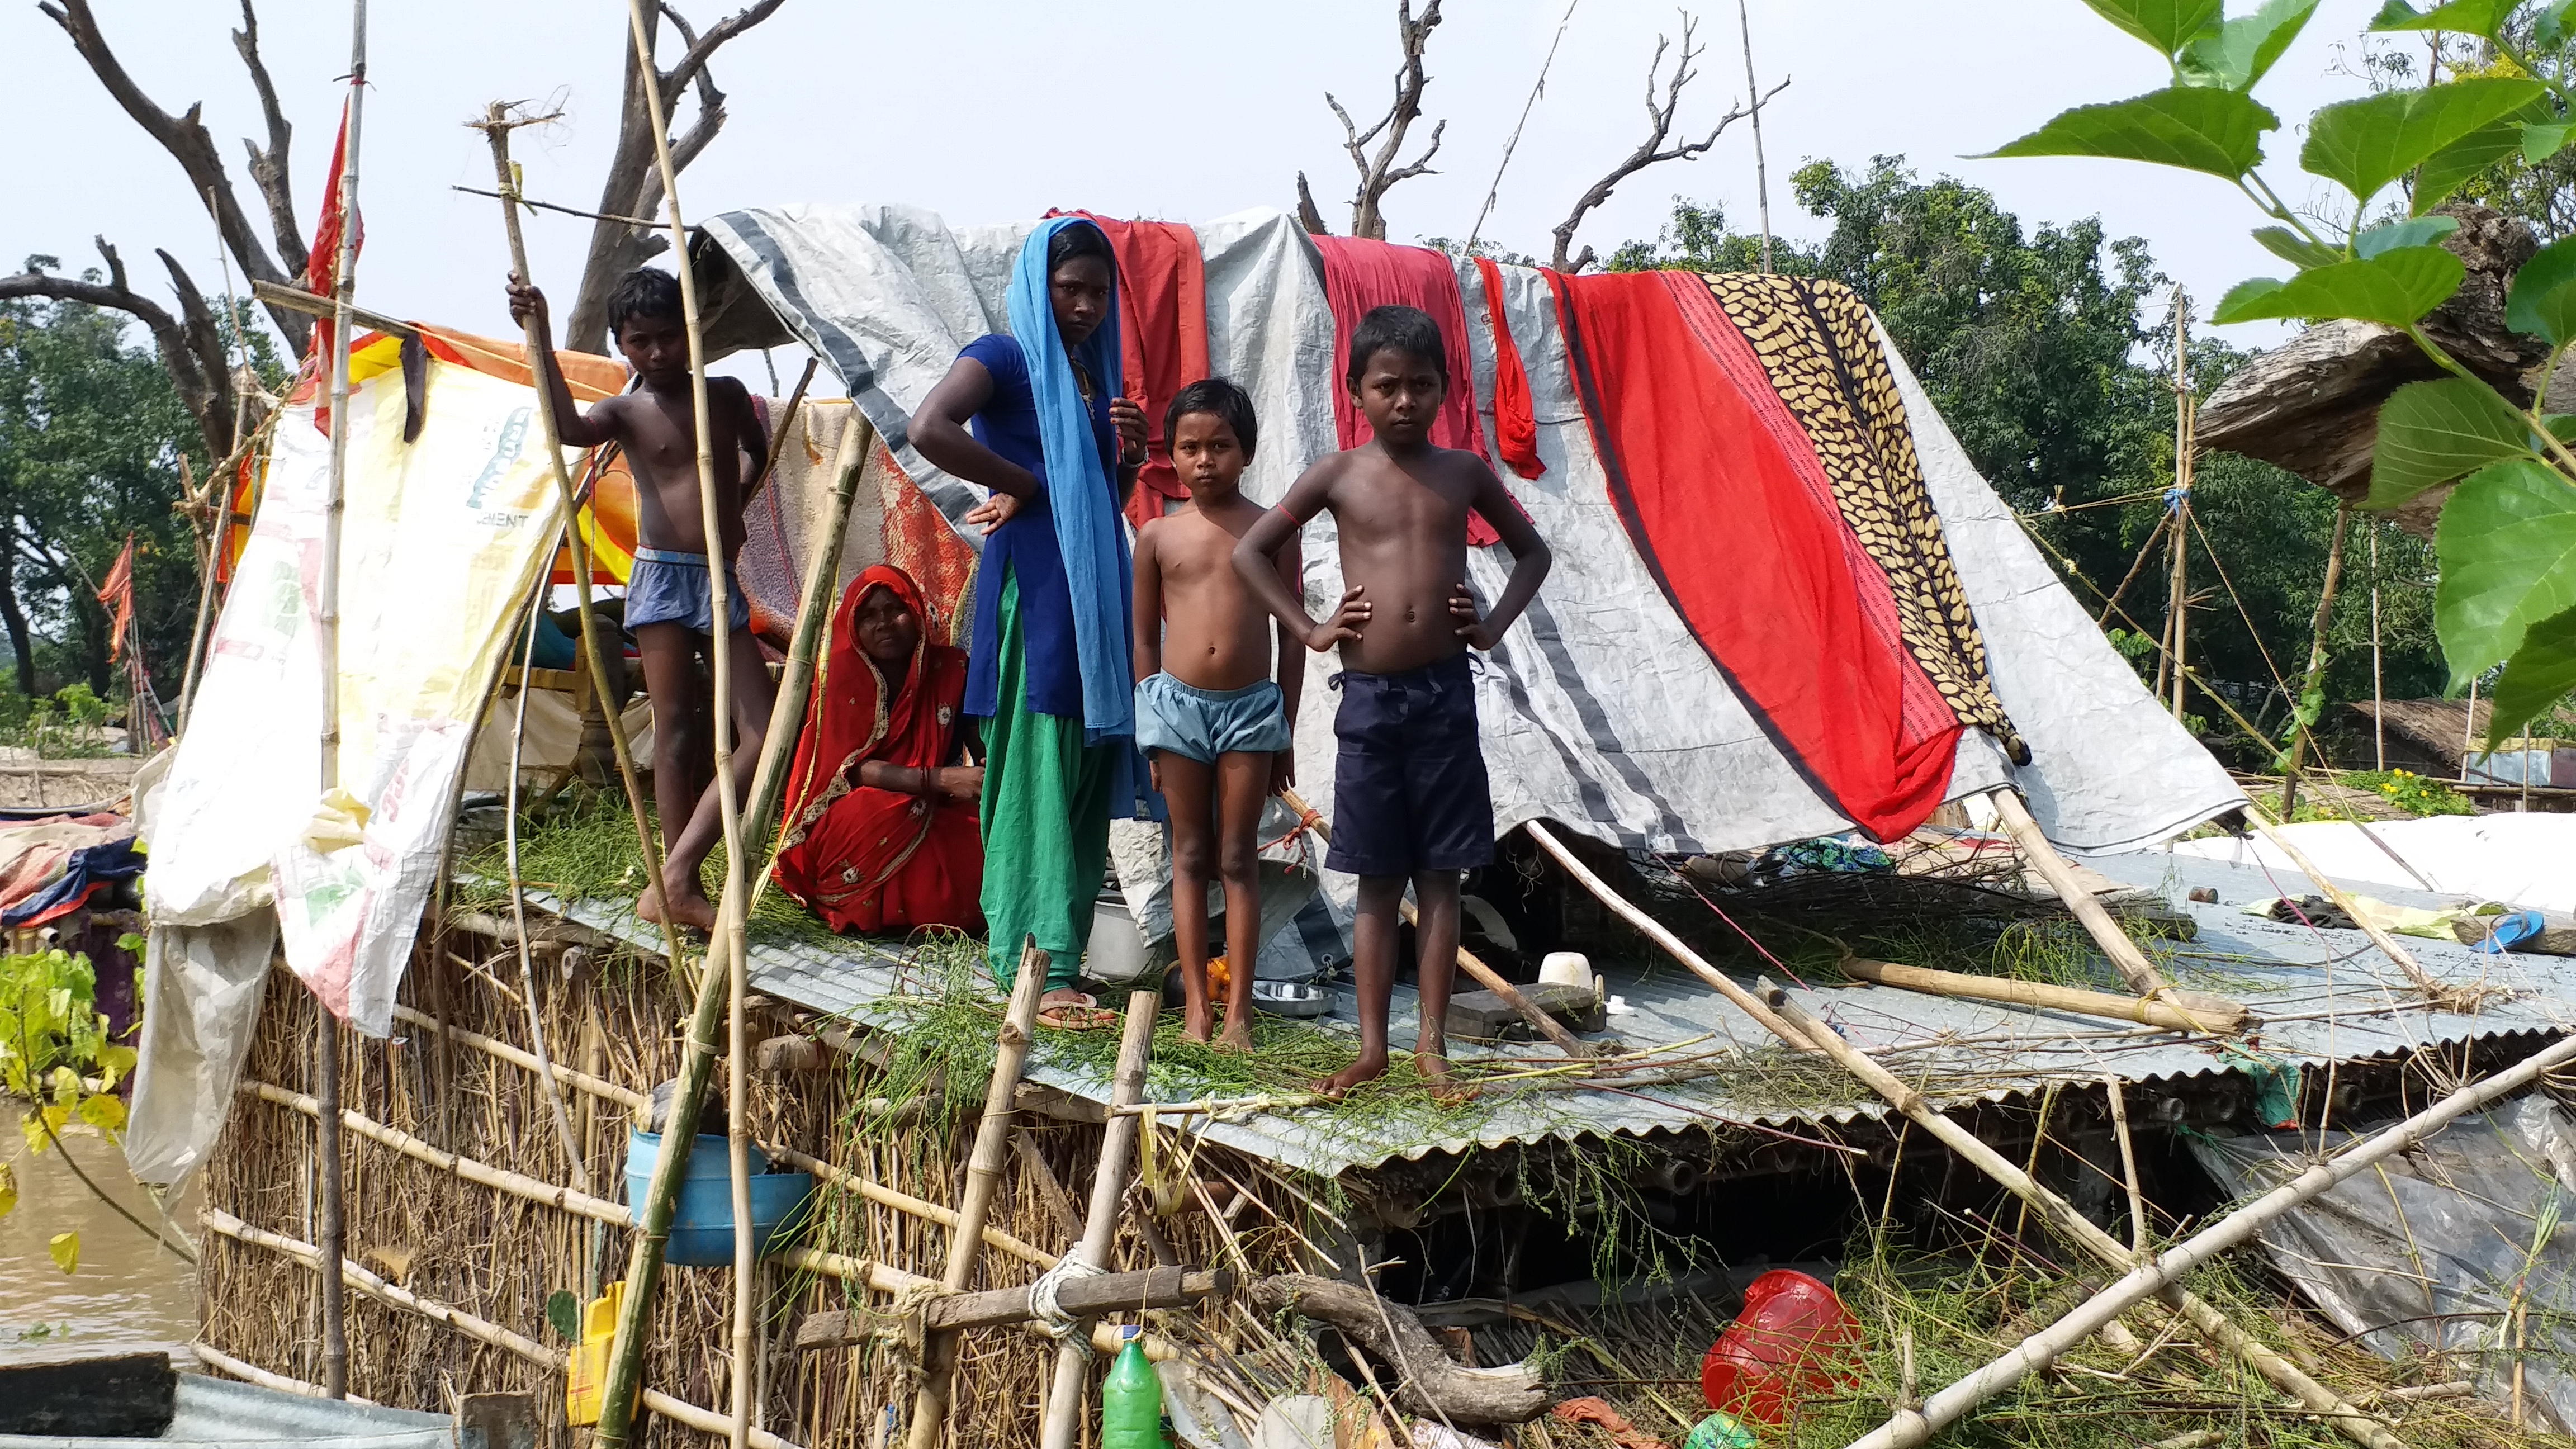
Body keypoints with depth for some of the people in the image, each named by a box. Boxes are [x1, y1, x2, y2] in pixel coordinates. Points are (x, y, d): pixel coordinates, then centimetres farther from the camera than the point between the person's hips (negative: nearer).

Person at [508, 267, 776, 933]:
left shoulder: (726, 394, 11)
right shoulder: (626, 413, 0)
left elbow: (756, 452, 32)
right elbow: (567, 427, -23)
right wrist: (540, 336, -29)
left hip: (723, 583, 4)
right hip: (664, 579, -4)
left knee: (761, 734, -6)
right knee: (677, 731, -4)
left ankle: (674, 878, -6)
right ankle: (678, 884, 0)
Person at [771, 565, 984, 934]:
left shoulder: (950, 670, 3)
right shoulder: (842, 675, -6)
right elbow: (852, 768, -16)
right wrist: (941, 780, -30)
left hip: (933, 819, 3)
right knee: (883, 815, -37)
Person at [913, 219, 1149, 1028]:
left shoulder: (1092, 370, 19)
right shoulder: (1004, 359, -5)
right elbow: (929, 429, -25)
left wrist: (1130, 455, 4)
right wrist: (1023, 485, -15)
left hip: (1096, 593, 8)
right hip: (1032, 589, -8)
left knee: (1089, 774, 8)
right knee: (1037, 775, -8)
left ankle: (1055, 956, 16)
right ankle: (1043, 969, -7)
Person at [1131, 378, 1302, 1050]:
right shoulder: (1158, 535, 3)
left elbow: (1290, 635, 4)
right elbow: (1145, 637, 8)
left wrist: (1285, 731, 4)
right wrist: (1148, 727, 7)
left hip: (1251, 704, -1)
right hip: (1177, 701, 1)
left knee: (1238, 858, 3)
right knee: (1190, 855, 7)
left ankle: (1239, 1012, 7)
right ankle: (1196, 1008, 11)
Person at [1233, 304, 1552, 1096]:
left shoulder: (1464, 473, 6)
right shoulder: (1339, 475, 2)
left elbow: (1531, 550, 19)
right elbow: (1250, 551, 8)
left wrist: (1495, 625, 5)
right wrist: (1309, 628, 1)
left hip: (1446, 694, 1)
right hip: (1368, 696, -1)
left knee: (1440, 877, 5)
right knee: (1377, 883, 6)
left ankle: (1431, 1042, 12)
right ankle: (1372, 1047, 11)